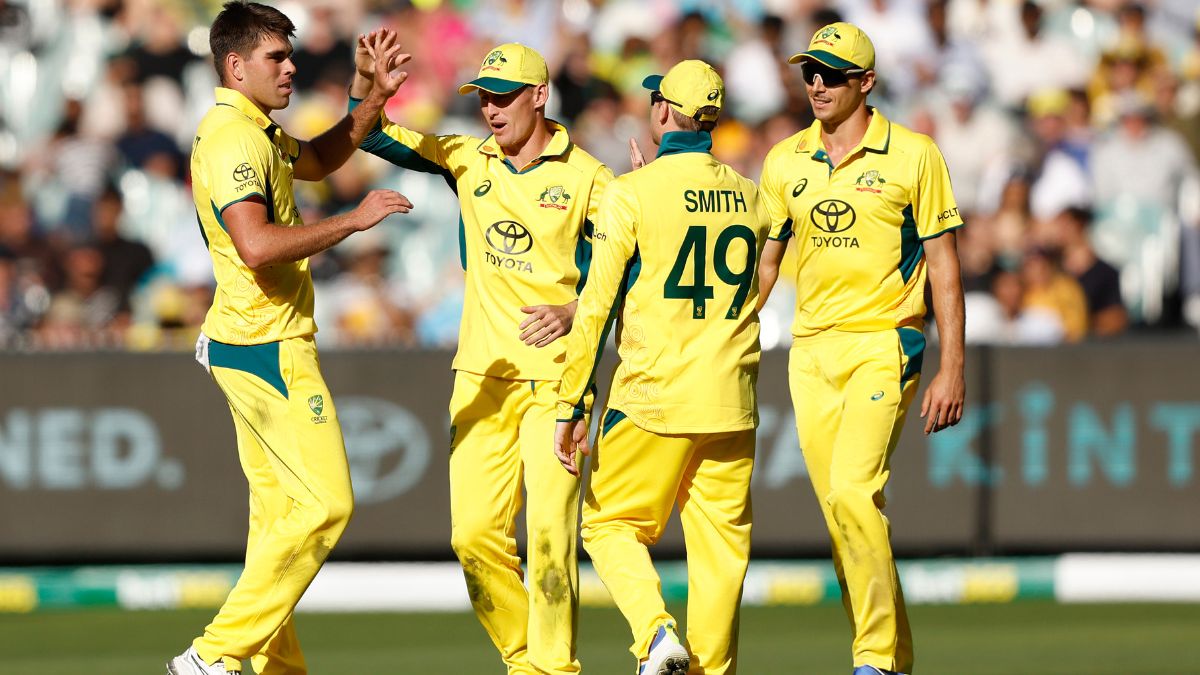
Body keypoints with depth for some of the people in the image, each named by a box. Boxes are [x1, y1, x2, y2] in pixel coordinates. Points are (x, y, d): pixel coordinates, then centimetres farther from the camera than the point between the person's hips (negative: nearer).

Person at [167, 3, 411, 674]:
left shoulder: (257, 132, 16)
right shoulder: (234, 141, -18)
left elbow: (316, 160, 35)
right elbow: (257, 245, -32)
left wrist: (376, 100, 21)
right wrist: (354, 220, -26)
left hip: (252, 349, 11)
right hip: (269, 348, -11)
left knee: (279, 508, 12)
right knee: (325, 501, -11)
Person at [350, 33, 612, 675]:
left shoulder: (586, 179, -2)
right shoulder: (467, 160, 9)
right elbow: (373, 136, 8)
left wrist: (575, 310, -17)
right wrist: (365, 79, -11)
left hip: (556, 377, -4)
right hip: (482, 375, 4)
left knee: (549, 528, -13)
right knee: (475, 532, -1)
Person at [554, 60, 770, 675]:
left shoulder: (632, 193, -7)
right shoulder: (749, 197, 7)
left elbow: (596, 306, -8)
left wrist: (570, 407, -4)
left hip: (652, 397, -4)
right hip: (731, 403, 4)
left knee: (611, 525, 8)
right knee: (719, 543, 8)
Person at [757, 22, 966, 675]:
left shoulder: (913, 155, -3)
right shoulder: (784, 162, 9)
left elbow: (943, 265, -2)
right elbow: (762, 261, 16)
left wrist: (951, 370, -7)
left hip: (883, 345, -5)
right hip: (811, 352, 5)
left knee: (853, 491, -21)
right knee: (840, 512, 4)